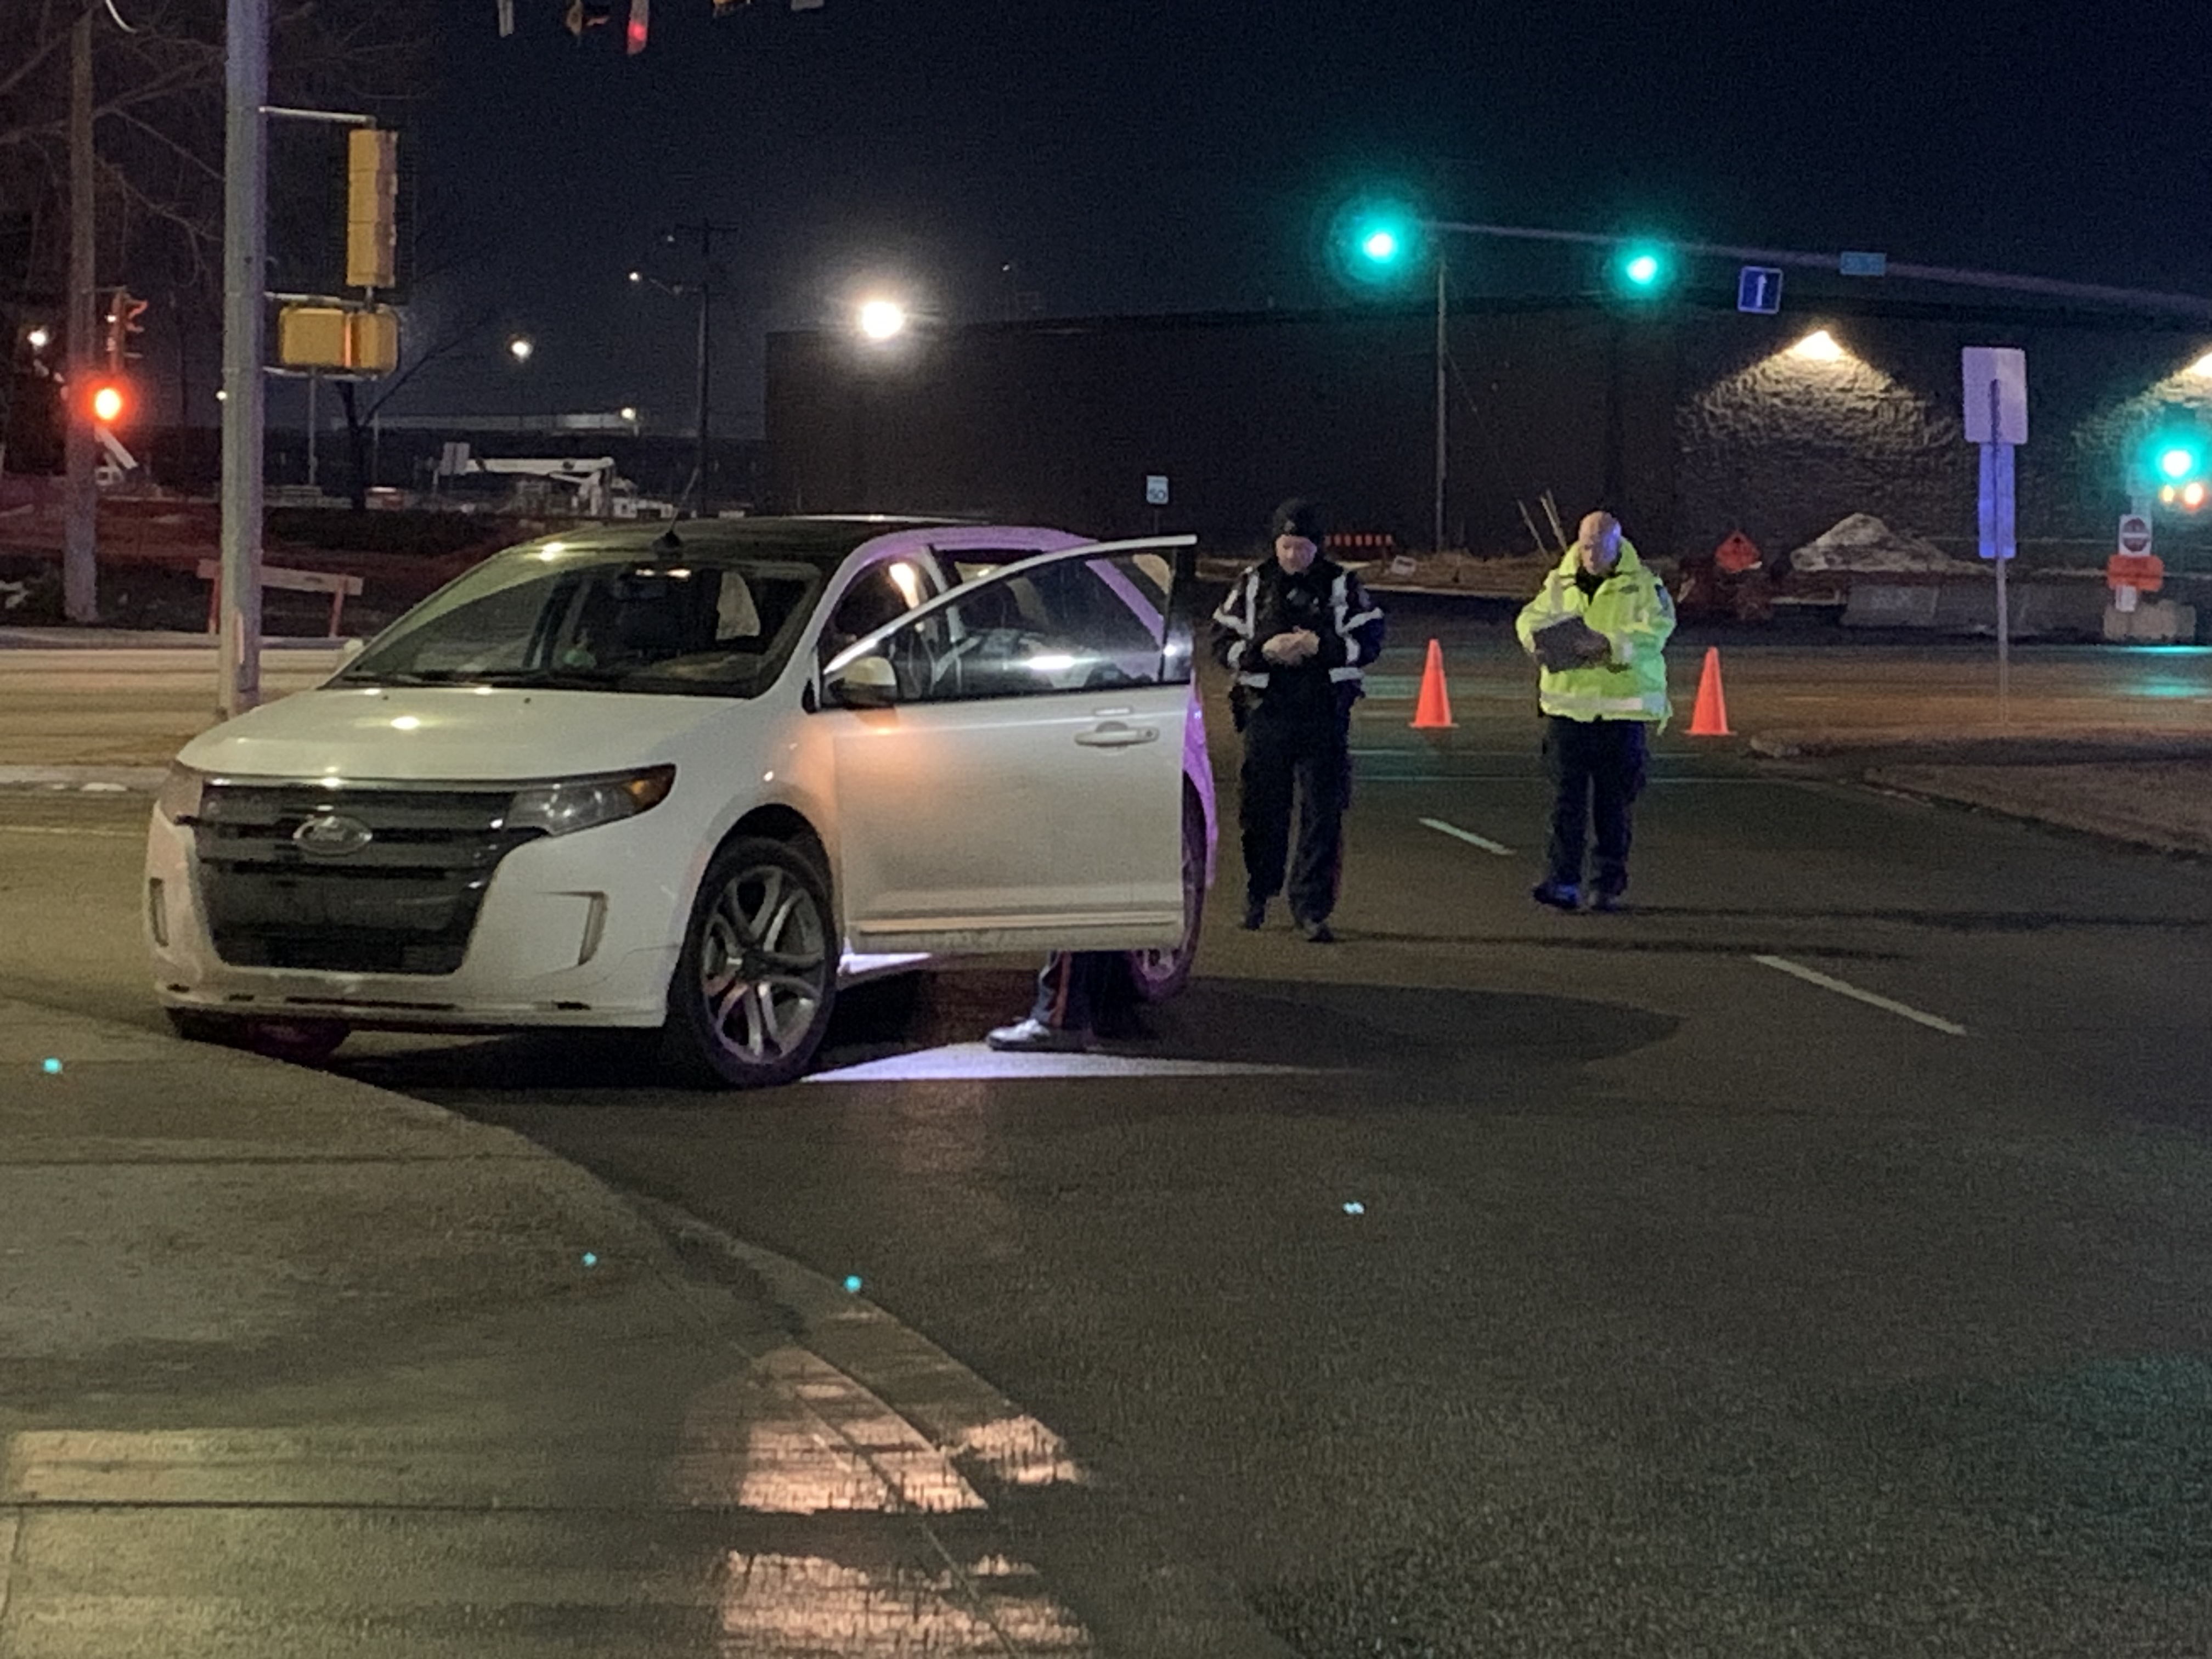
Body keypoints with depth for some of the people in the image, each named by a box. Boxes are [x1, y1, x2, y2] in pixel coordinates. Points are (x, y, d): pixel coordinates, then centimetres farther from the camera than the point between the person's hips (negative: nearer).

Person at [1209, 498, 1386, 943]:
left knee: (1323, 813, -6)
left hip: (1325, 714, -1)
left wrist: (1319, 647, -14)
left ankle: (1311, 906, -3)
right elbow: (1223, 644, 4)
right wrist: (1265, 650, -14)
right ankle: (1258, 894, 28)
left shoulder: (1342, 585, 4)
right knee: (1263, 810, 8)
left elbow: (1369, 641, 0)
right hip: (1267, 711, 1)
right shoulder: (1252, 585, 7)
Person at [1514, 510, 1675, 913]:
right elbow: (1532, 618, 12)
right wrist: (1538, 639, -12)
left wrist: (1610, 645, -30)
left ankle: (1609, 884, 11)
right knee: (1567, 797, -3)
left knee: (1616, 801, 3)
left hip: (1623, 709, -2)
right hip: (1567, 705, 2)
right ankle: (1562, 881, -5)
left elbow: (1656, 630, -14)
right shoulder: (1561, 582, 10)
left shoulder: (1643, 585, -1)